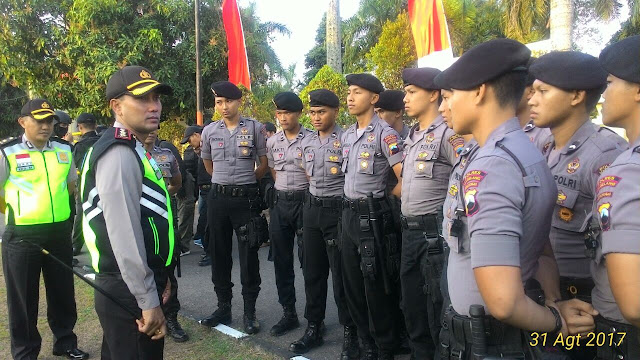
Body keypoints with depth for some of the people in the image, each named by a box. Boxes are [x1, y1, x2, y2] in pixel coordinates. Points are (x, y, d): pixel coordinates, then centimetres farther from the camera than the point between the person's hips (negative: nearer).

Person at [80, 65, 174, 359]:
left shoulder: (133, 150, 14)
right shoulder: (119, 153, -19)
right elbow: (124, 235, -26)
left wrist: (158, 277, 19)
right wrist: (148, 301, -22)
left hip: (135, 287, 10)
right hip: (129, 293, -10)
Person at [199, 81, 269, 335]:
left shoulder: (255, 128, -2)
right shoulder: (209, 131, 7)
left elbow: (264, 163, 5)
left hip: (246, 198, -3)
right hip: (218, 197, 3)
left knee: (248, 255, 1)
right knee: (219, 254, 10)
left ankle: (249, 312, 13)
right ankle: (223, 307, 24)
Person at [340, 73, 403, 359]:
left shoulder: (384, 133, -12)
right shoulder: (346, 135, 13)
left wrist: (384, 198, -6)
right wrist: (350, 206, 16)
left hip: (372, 215, -8)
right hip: (348, 213, 8)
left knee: (375, 286, 0)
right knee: (352, 283, 14)